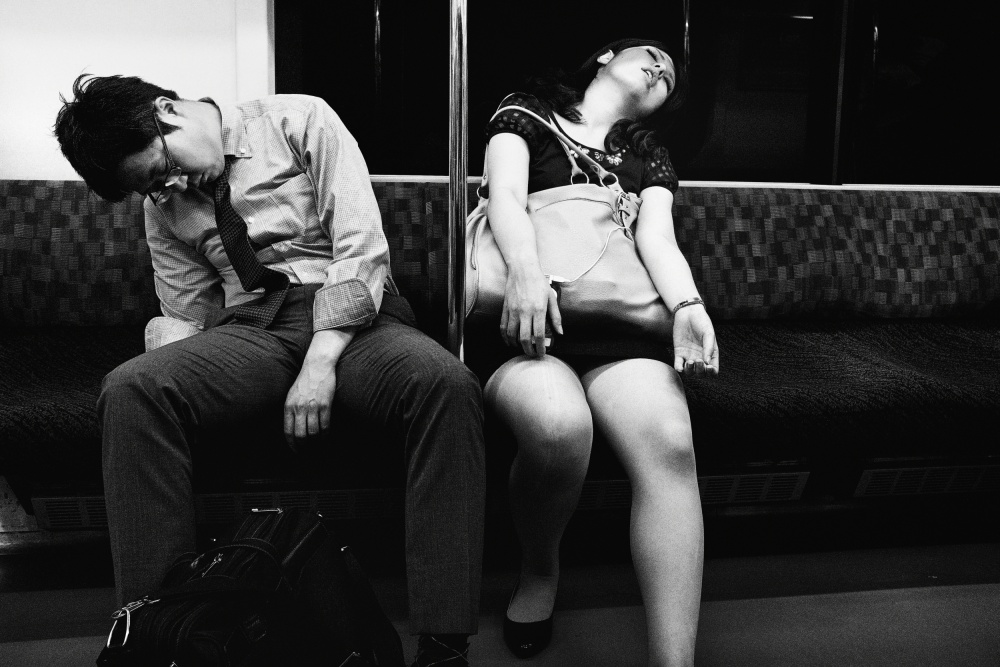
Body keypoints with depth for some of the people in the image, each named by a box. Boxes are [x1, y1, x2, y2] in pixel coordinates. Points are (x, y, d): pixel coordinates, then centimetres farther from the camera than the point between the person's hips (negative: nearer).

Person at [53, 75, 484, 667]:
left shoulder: (299, 119, 3)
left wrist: (321, 360, -18)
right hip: (250, 328, 4)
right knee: (129, 390, -28)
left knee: (448, 383, -36)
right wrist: (167, 369, -9)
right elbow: (185, 316, 17)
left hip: (351, 315, -3)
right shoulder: (163, 205, 18)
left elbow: (362, 246, -8)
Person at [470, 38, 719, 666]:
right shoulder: (526, 113, 20)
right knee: (559, 423, -35)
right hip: (526, 311, -2)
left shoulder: (649, 153, 27)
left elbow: (658, 236, 9)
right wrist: (526, 268, -22)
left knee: (670, 441, -29)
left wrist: (687, 306, -13)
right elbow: (506, 194, 0)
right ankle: (539, 567, -2)